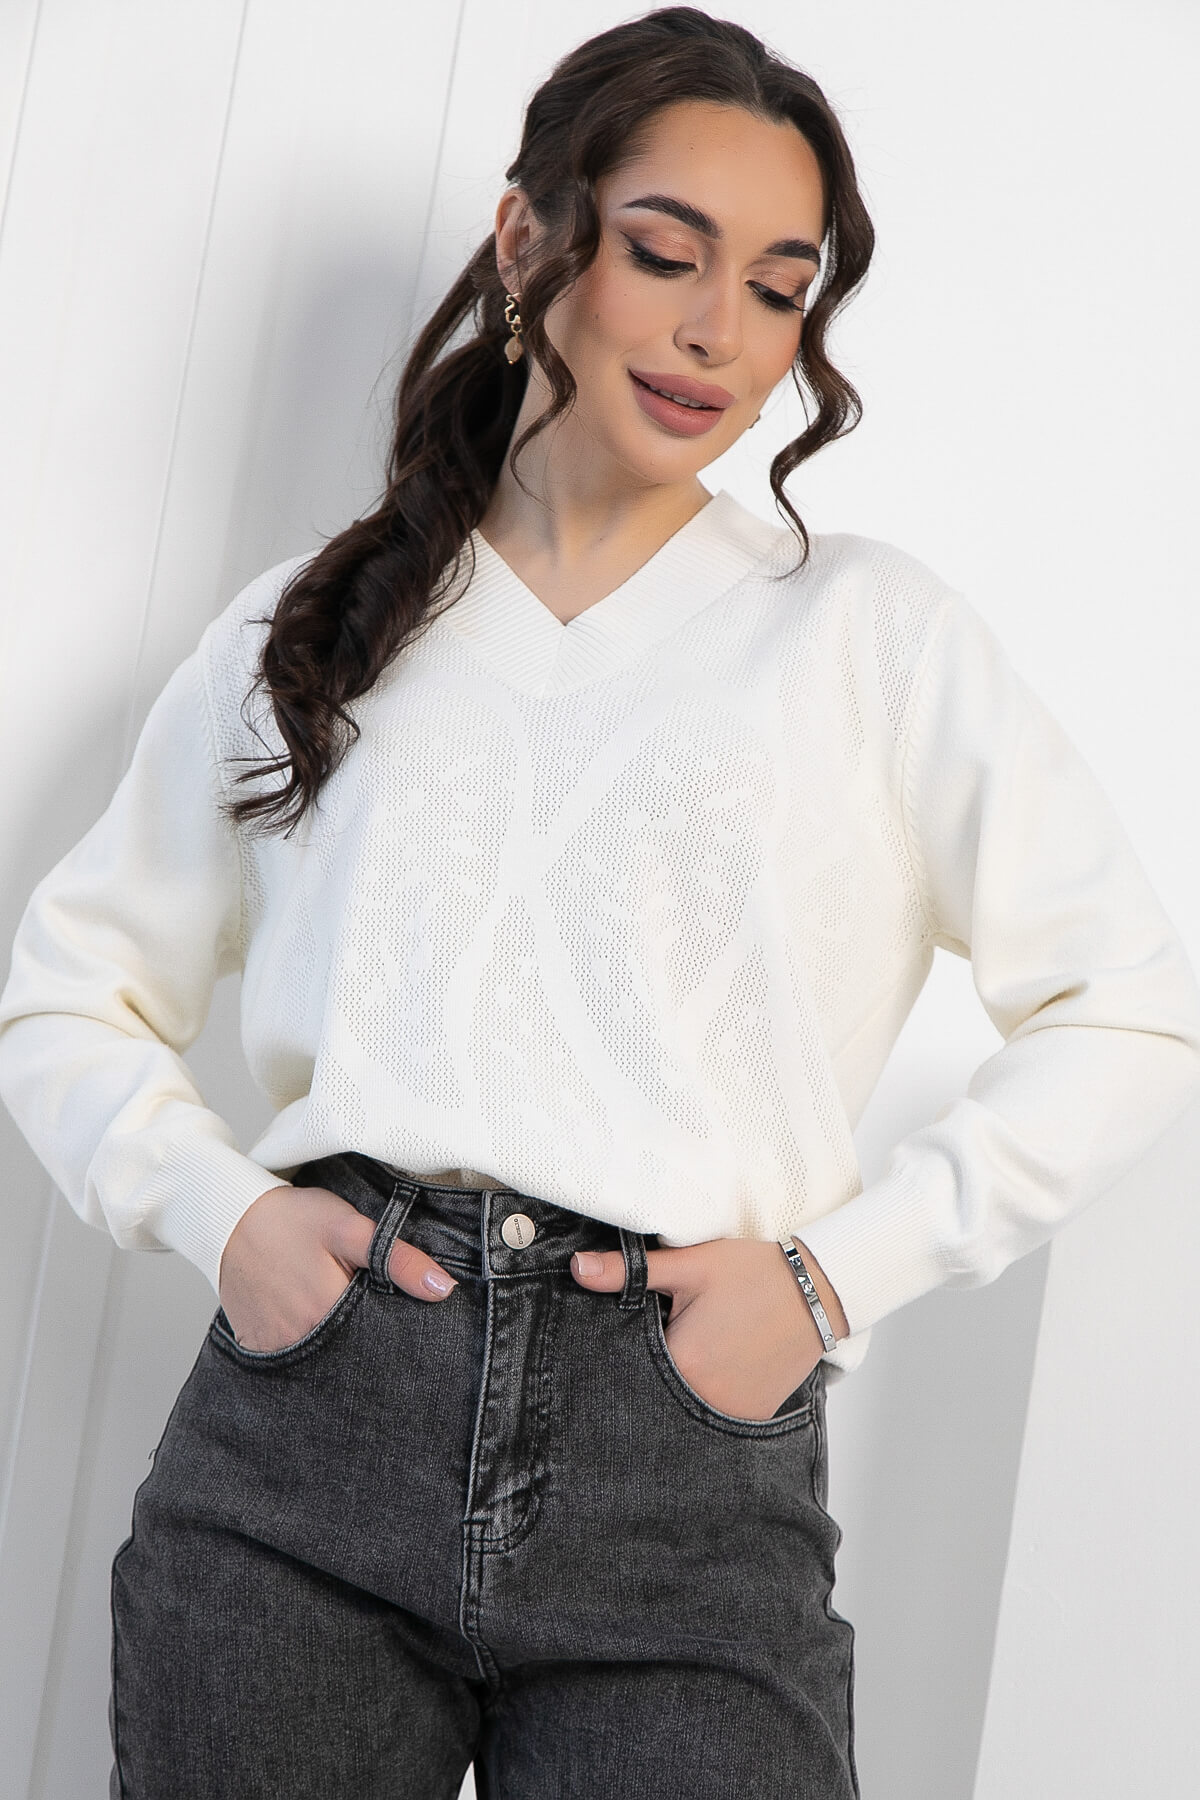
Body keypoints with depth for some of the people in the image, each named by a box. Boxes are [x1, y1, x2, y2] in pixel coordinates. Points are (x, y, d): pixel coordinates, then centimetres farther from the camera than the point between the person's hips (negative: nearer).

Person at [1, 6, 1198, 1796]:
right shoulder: (307, 632, 13)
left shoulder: (866, 626, 8)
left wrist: (838, 1272, -3)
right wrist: (220, 1212, -1)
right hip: (308, 1432, 2)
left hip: (686, 1473, -1)